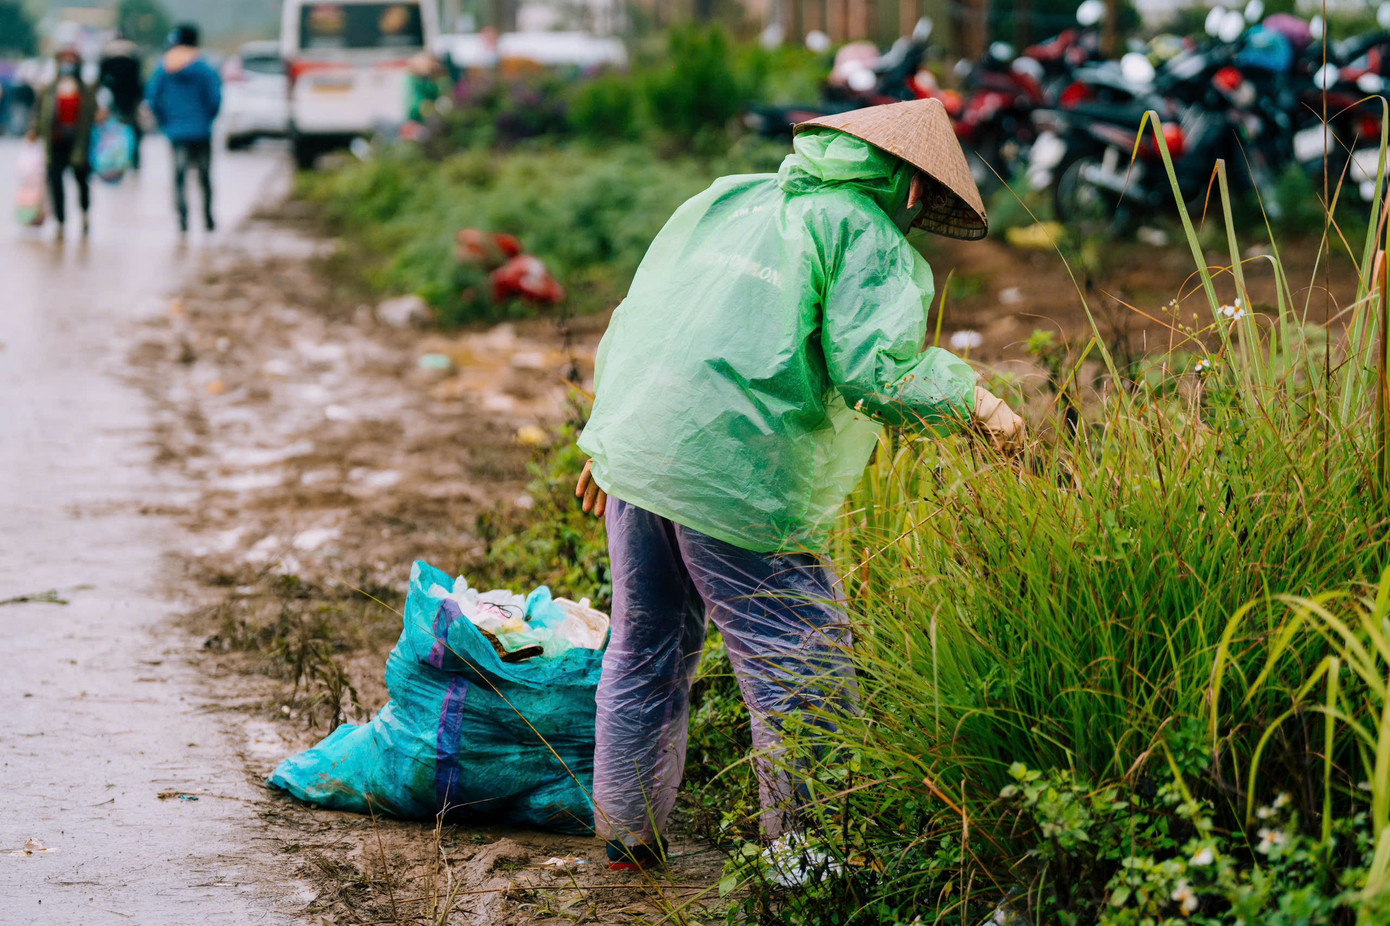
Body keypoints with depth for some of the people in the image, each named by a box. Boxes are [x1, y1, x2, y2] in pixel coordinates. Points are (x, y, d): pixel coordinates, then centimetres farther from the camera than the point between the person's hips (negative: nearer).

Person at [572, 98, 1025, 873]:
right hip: (738, 481, -7)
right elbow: (874, 372, -14)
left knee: (647, 649, 22)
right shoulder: (870, 236, 0)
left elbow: (634, 316, 24)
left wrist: (612, 442, 32)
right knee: (803, 684, 5)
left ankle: (627, 831, 35)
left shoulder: (727, 199, 22)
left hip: (634, 452, 8)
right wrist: (974, 400, -1)